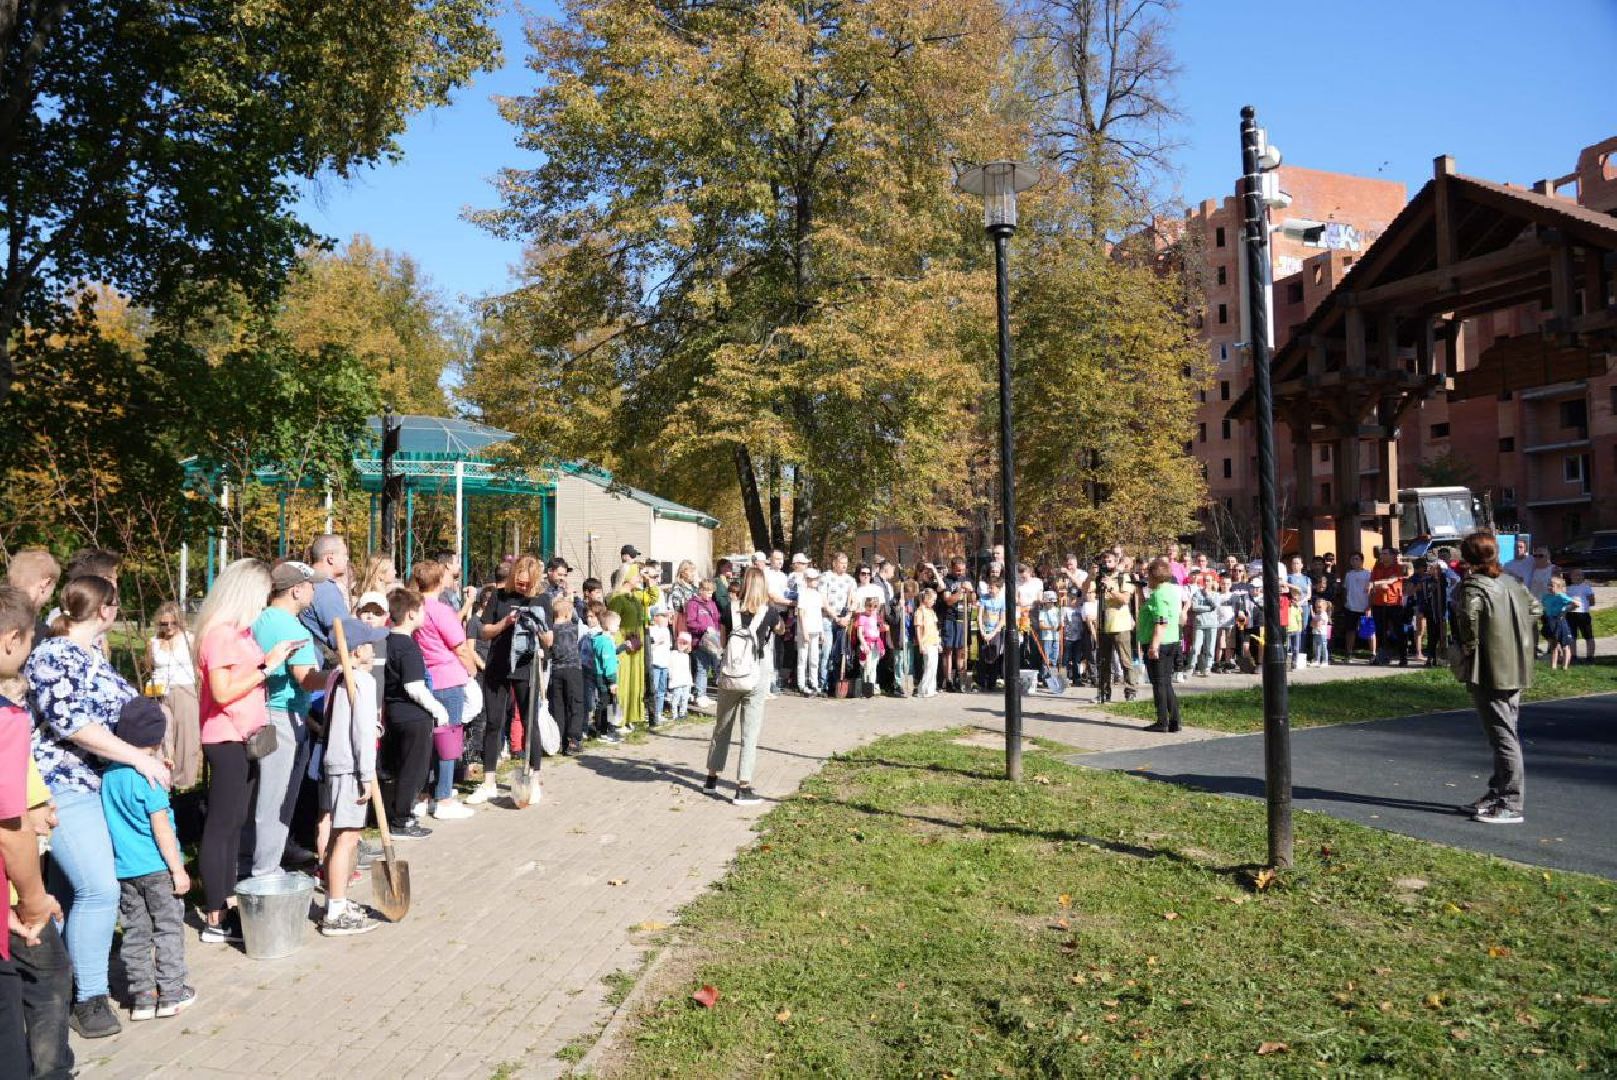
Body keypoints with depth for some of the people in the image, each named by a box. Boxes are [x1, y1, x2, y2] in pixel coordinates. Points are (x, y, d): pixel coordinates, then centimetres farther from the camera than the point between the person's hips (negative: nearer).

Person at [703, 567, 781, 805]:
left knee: (722, 727, 17)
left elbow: (723, 642, 6)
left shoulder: (731, 610, -2)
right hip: (756, 677, -3)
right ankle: (743, 789, 1)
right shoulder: (770, 612, -6)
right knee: (750, 733, 2)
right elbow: (779, 629, 16)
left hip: (729, 676, 3)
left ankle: (711, 780, 29)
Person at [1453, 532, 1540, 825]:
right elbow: (1535, 609, 21)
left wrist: (1468, 649, -16)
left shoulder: (1474, 586, -14)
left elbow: (1468, 617, -31)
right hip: (1515, 671, 8)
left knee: (1503, 737, -5)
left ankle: (1511, 805, -1)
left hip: (1490, 672, -8)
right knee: (1506, 734, 16)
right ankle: (1498, 794, 26)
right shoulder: (1511, 582, 10)